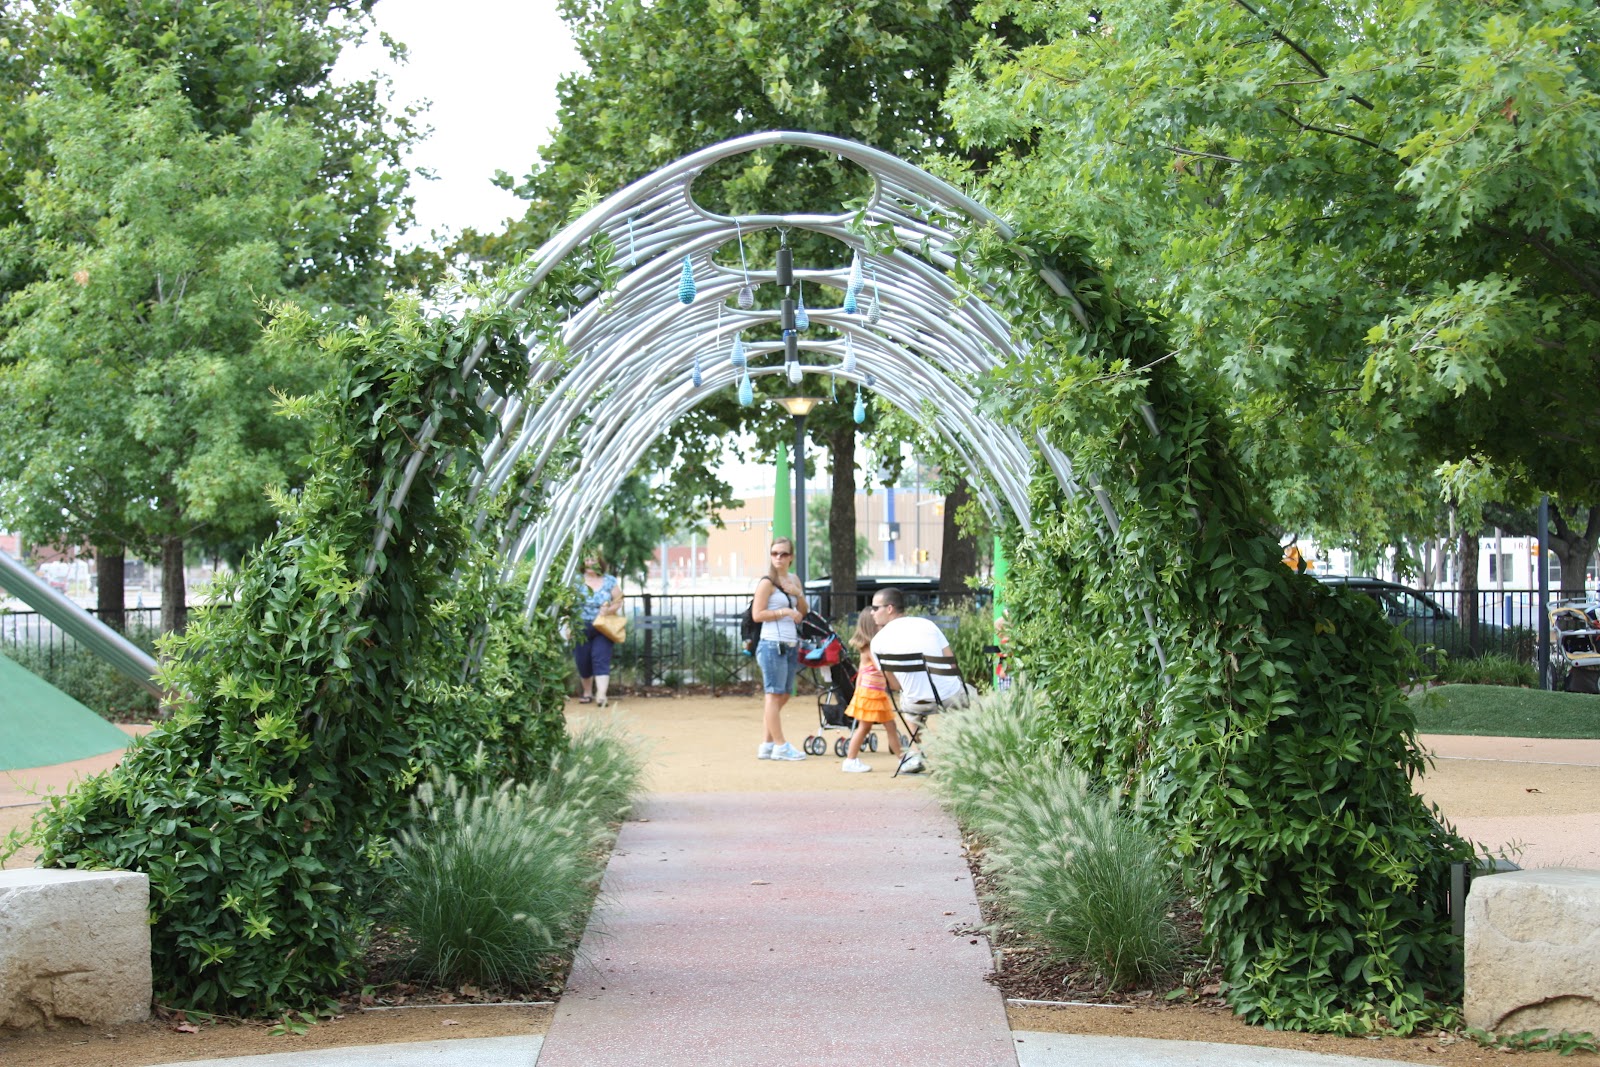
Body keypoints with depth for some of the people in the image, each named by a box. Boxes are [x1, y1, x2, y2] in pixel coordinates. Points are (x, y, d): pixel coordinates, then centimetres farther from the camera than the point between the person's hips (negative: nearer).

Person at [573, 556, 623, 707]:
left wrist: (609, 610, -15)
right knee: (583, 661, 6)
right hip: (581, 628, 1)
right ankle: (587, 693, 25)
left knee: (601, 659, -13)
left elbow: (618, 602, 7)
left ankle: (601, 695, -20)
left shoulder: (610, 581, 5)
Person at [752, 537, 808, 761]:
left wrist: (798, 594, 4)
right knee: (774, 695, -5)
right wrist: (784, 612, -16)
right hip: (773, 644, -8)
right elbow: (757, 614, -12)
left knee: (782, 696, 9)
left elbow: (802, 613, 21)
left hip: (791, 645, 8)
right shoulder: (767, 582, -7)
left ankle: (766, 745, 13)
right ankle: (780, 746, -5)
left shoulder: (794, 580, 15)